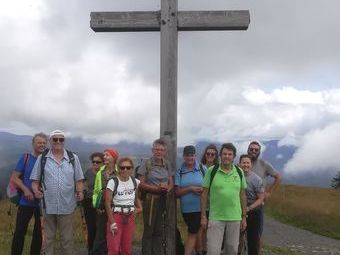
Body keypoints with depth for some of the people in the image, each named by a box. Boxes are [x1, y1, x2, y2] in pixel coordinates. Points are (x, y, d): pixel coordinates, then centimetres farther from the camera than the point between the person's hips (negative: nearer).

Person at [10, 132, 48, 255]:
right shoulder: (25, 157, -2)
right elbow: (14, 177, -3)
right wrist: (25, 189, -17)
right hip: (26, 202, -1)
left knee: (39, 232, 11)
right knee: (20, 231, 0)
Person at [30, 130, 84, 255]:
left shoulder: (73, 158, 4)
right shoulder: (42, 158, 3)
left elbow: (79, 179, 6)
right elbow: (35, 179, 4)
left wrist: (80, 192, -9)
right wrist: (36, 190, -13)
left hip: (67, 206, 0)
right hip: (48, 205, 0)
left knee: (67, 239, 9)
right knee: (48, 238, 13)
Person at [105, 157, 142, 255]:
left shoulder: (135, 182, 2)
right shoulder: (113, 182, -12)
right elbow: (108, 203, -12)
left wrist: (139, 208, 3)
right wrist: (112, 222, -14)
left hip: (130, 217, 5)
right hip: (116, 216, -4)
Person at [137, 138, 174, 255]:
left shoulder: (167, 164, 10)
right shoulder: (146, 163, -4)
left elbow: (171, 183, 13)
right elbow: (141, 184, -6)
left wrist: (167, 188, -10)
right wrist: (157, 188, -17)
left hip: (163, 200, 4)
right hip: (150, 200, -4)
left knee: (160, 230, 10)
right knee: (148, 230, -1)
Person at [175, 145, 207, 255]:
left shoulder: (202, 169, -1)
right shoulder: (179, 172, 2)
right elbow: (177, 192, -2)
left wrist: (204, 189, -17)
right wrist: (190, 189, -16)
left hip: (201, 207, -2)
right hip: (186, 208, 2)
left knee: (192, 232, -3)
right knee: (195, 232, 15)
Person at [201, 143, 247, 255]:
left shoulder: (239, 172, 5)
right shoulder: (211, 171, -3)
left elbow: (242, 195, 10)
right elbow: (204, 194, 0)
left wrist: (244, 217, 9)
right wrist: (203, 216, -3)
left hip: (235, 217, 3)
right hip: (215, 217, -2)